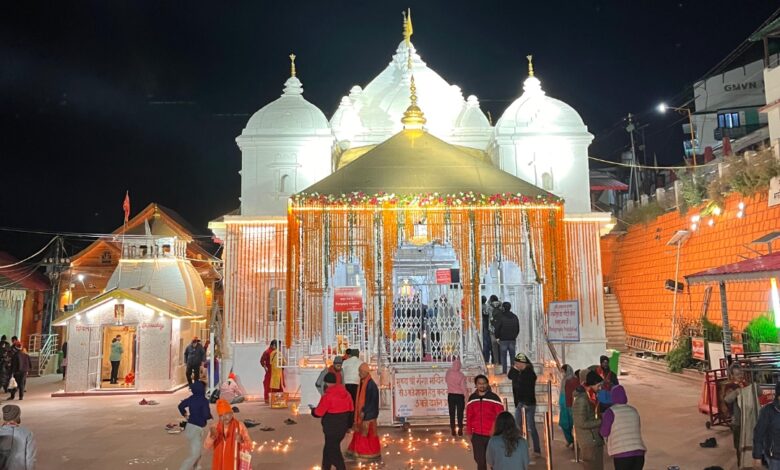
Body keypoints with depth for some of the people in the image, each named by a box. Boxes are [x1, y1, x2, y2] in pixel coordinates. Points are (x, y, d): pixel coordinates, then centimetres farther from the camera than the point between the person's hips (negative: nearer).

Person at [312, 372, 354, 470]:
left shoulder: (327, 395, -19)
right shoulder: (345, 392, 4)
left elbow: (319, 412, -15)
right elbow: (351, 409, 12)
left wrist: (313, 410, 5)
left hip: (332, 428, -8)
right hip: (343, 426, 8)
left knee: (333, 451, 3)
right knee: (328, 448, 22)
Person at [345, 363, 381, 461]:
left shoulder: (371, 384, -20)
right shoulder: (362, 383, 6)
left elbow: (372, 401, -21)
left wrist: (364, 411, -20)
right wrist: (359, 411, 15)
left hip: (369, 414, -8)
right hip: (361, 412, 8)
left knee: (370, 433, 1)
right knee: (360, 432, 14)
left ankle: (374, 453, 12)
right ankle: (358, 451, 24)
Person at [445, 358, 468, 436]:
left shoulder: (448, 373, -4)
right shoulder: (461, 375, -14)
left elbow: (446, 380, 14)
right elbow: (464, 387, -11)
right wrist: (466, 398, -5)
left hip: (450, 395, 3)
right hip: (460, 395, -3)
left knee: (452, 413, 9)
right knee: (460, 413, 6)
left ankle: (453, 430, 11)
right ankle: (460, 430, 6)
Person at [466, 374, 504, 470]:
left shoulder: (494, 397, -7)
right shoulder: (472, 398, 3)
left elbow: (500, 416, -5)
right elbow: (469, 417, 9)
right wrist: (469, 432, 9)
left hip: (492, 435, -2)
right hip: (477, 435, 2)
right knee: (480, 460, 7)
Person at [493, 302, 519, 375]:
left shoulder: (501, 317, -9)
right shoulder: (514, 317, 8)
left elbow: (497, 328, -9)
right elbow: (518, 328, 14)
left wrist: (497, 337, 2)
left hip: (503, 339, -4)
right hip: (512, 339, 4)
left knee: (503, 356, 1)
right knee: (512, 355, 9)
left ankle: (504, 371, -1)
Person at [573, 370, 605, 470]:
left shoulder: (586, 397, 8)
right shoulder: (581, 400, -22)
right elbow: (582, 423, -22)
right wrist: (602, 421, -17)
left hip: (594, 440, 10)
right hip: (590, 442, -10)